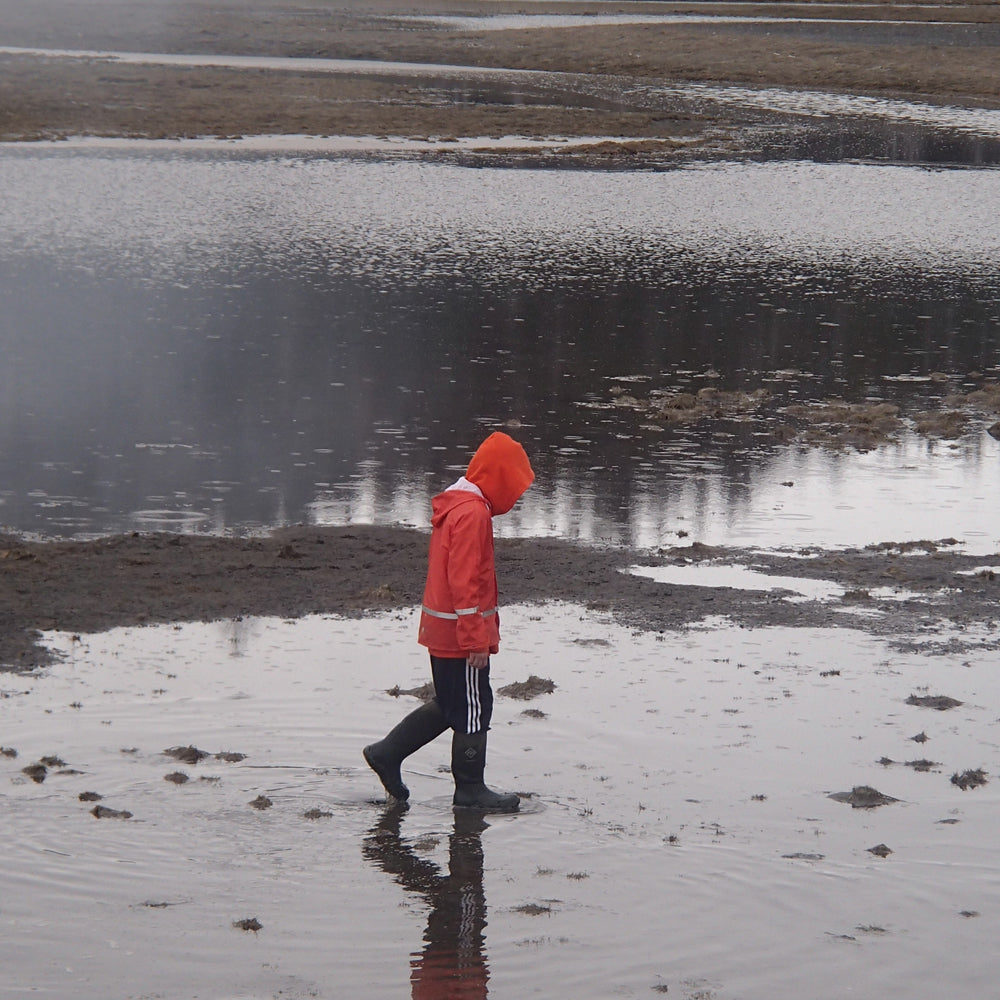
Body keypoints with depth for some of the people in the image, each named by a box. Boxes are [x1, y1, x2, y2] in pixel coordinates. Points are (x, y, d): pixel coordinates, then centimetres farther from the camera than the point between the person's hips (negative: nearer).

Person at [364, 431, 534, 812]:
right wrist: (476, 640, -21)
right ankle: (470, 789, 11)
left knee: (449, 705, 19)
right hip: (460, 633, -10)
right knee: (473, 710, 2)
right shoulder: (473, 512, -20)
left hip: (443, 631, 10)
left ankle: (387, 753, 23)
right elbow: (465, 582, -23)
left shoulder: (455, 505, 13)